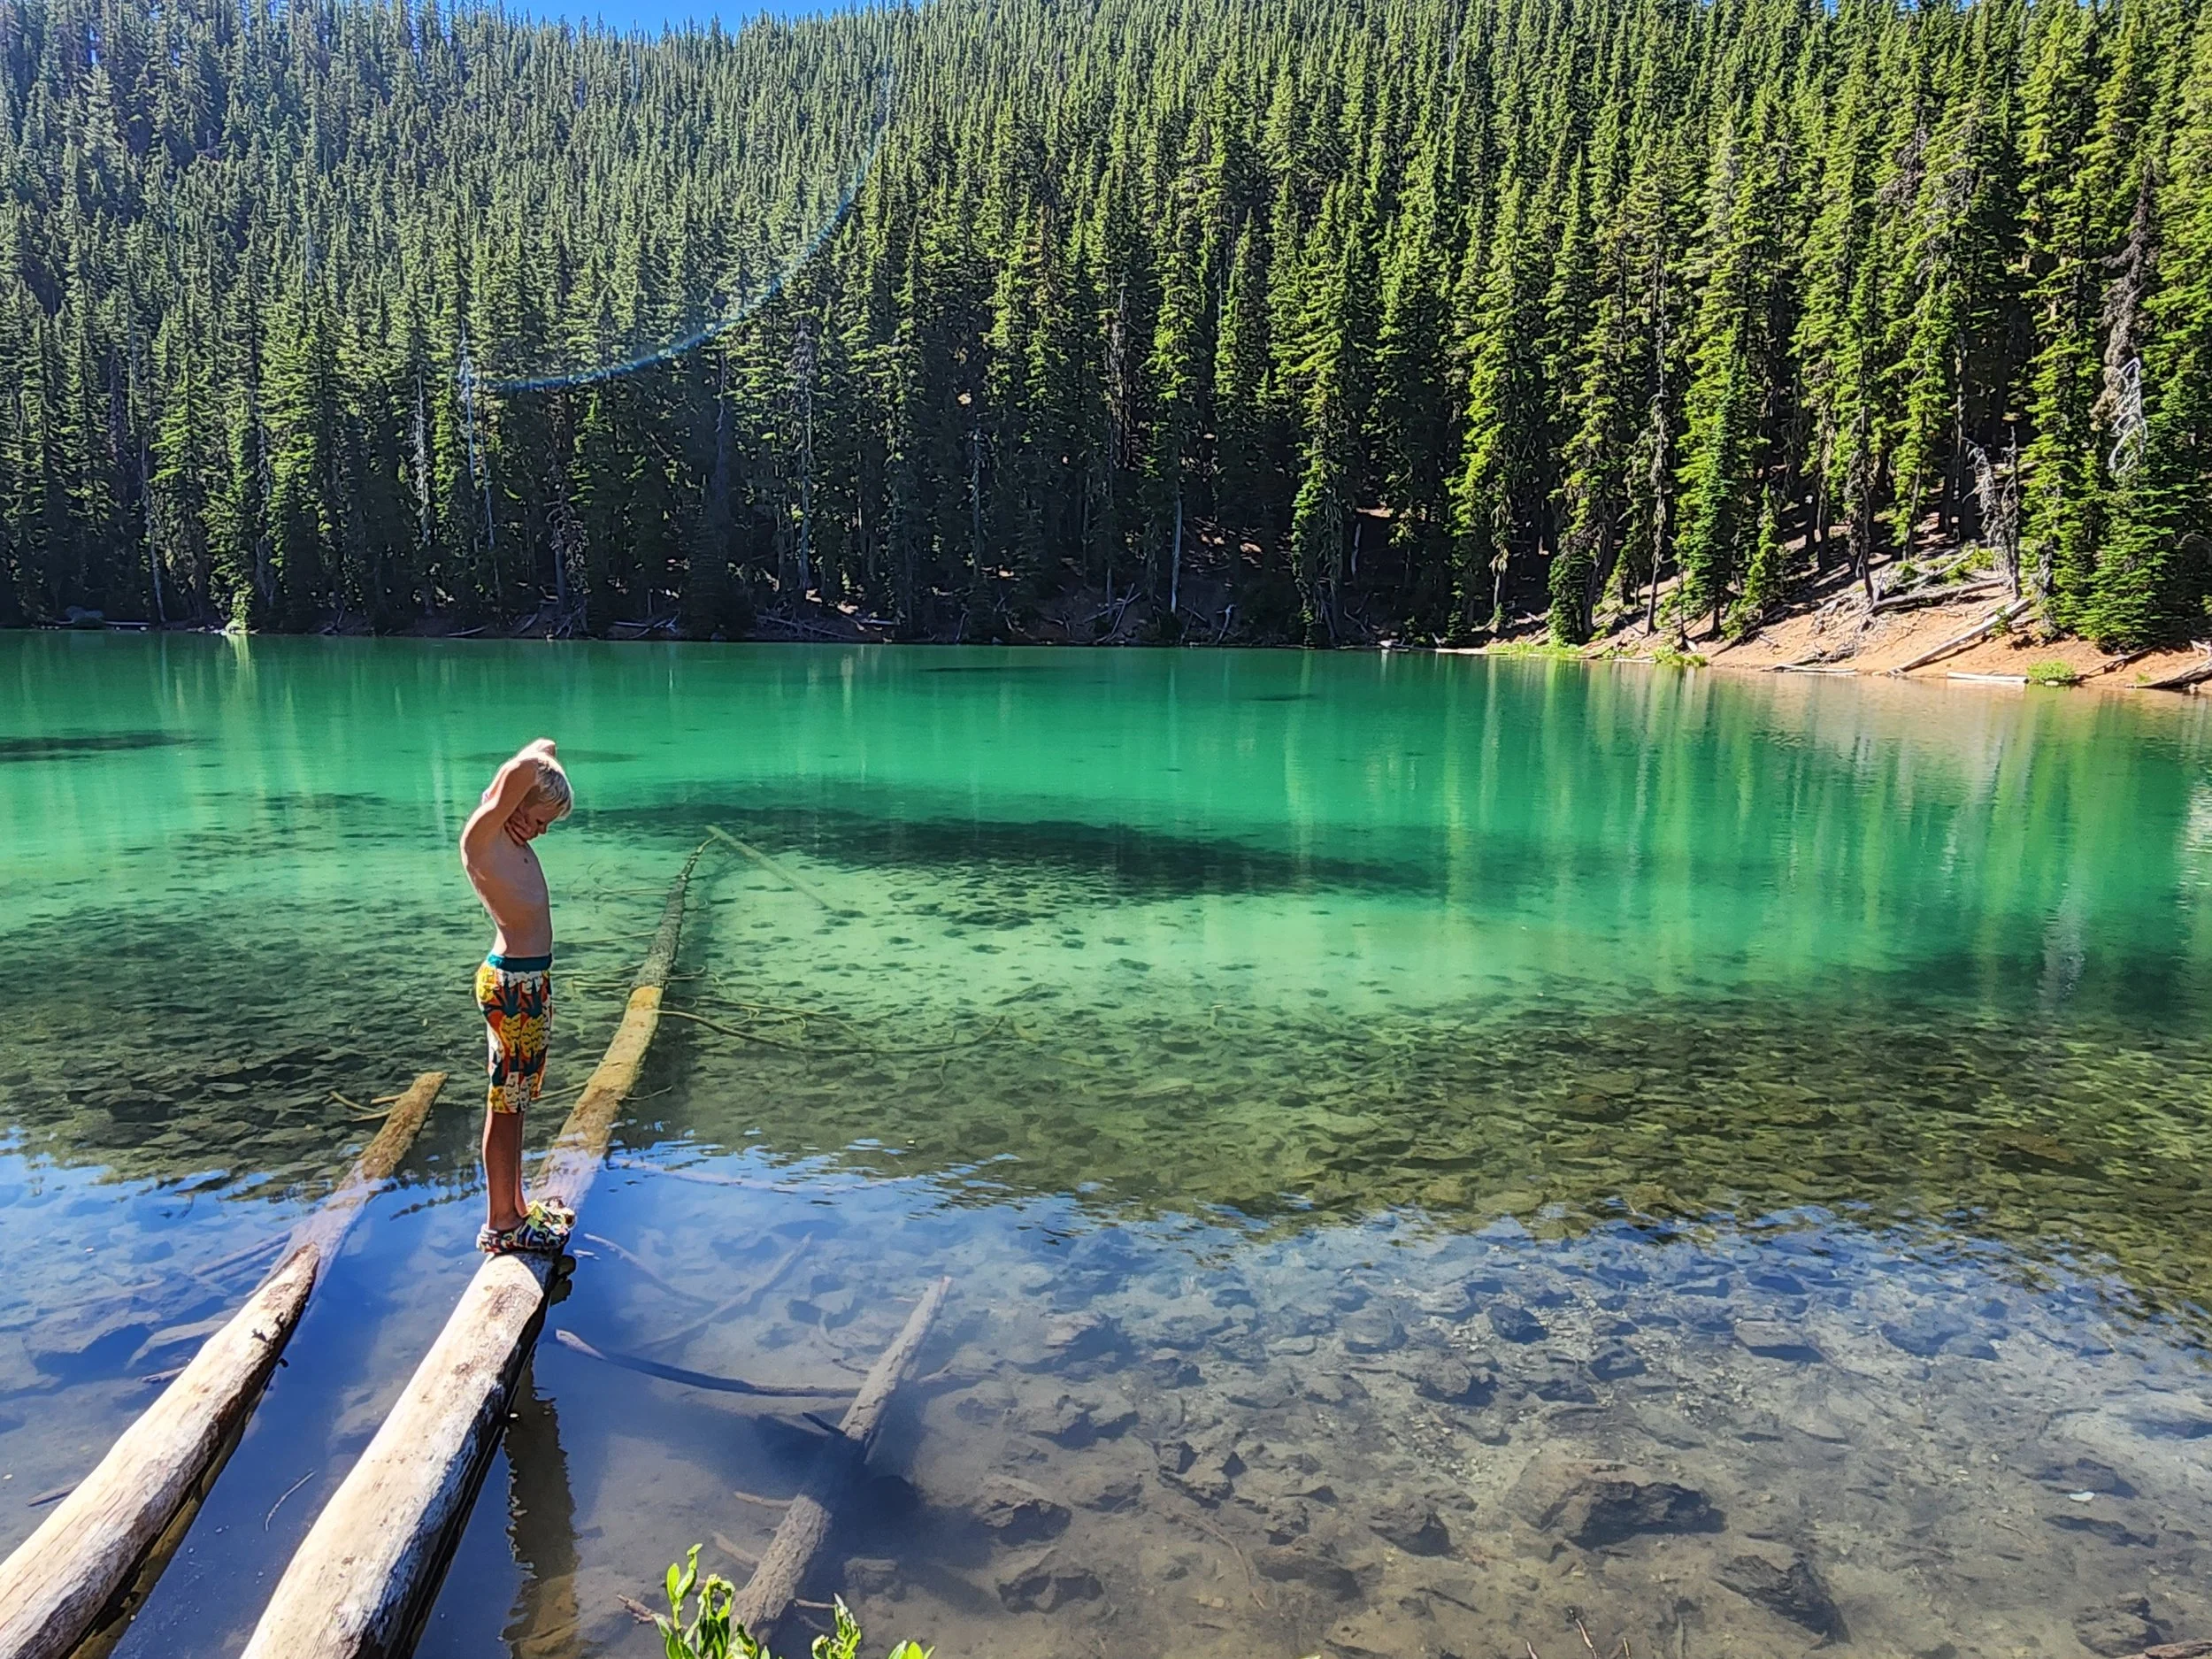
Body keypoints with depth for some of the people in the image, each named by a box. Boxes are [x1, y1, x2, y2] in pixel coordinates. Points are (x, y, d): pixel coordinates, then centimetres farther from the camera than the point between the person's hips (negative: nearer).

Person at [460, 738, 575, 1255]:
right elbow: (523, 770, -32)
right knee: (505, 1103, 1)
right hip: (513, 983, -9)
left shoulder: (512, 836, 7)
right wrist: (536, 759, -13)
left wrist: (542, 753, 2)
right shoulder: (481, 838, -18)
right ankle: (501, 1226, 12)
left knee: (515, 1099, 18)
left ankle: (516, 1206, 31)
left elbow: (541, 753, 22)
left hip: (532, 980, 10)